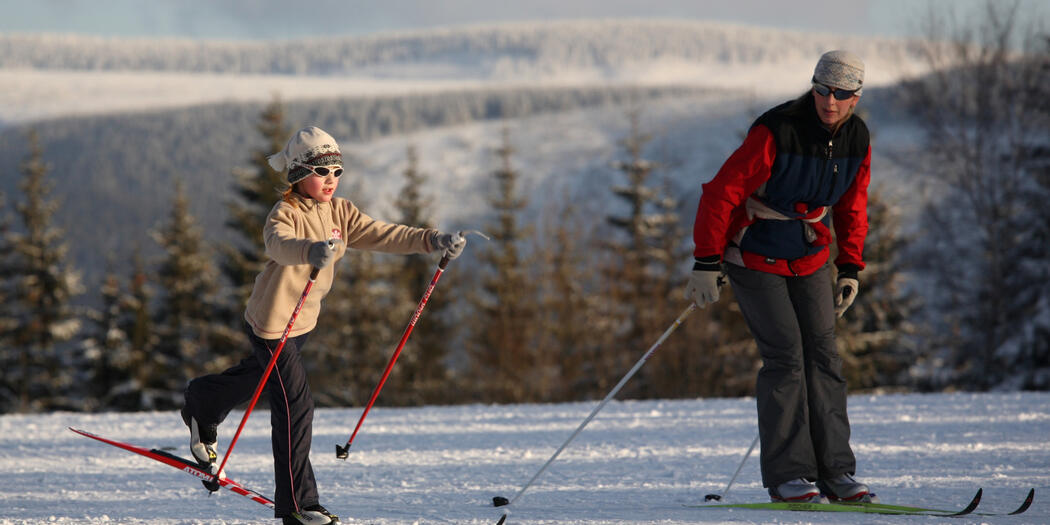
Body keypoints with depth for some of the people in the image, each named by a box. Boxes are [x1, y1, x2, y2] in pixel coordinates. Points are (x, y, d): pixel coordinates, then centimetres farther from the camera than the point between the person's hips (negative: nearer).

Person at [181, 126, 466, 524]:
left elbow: (383, 235, -6)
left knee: (258, 376, 29)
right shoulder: (285, 215, -22)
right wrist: (312, 251, -65)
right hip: (272, 321, -8)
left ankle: (202, 405, 59)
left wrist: (432, 240, -19)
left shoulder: (339, 212, 0)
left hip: (304, 320, 8)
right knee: (295, 407, -10)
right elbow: (279, 244, -44)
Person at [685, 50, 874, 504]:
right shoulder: (777, 133, -24)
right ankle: (786, 475, -10)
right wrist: (706, 263, -24)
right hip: (755, 257, -6)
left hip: (810, 257, 6)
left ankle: (833, 471, 1)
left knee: (823, 354, -1)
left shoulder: (856, 139, -4)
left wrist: (850, 269, 8)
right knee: (785, 355, -13)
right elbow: (721, 193, -22)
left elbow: (852, 206, 13)